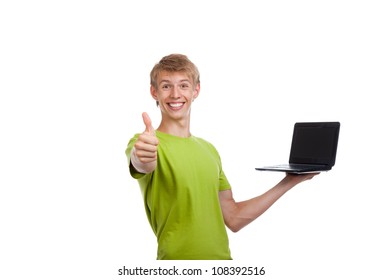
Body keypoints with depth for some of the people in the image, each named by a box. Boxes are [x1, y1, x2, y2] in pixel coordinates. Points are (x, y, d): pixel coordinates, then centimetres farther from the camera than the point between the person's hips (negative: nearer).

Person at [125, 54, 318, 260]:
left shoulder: (209, 149, 9)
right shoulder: (145, 143, -9)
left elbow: (233, 218, 11)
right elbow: (142, 165, -33)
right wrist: (143, 158, -54)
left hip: (222, 258, 5)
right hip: (176, 260, -5)